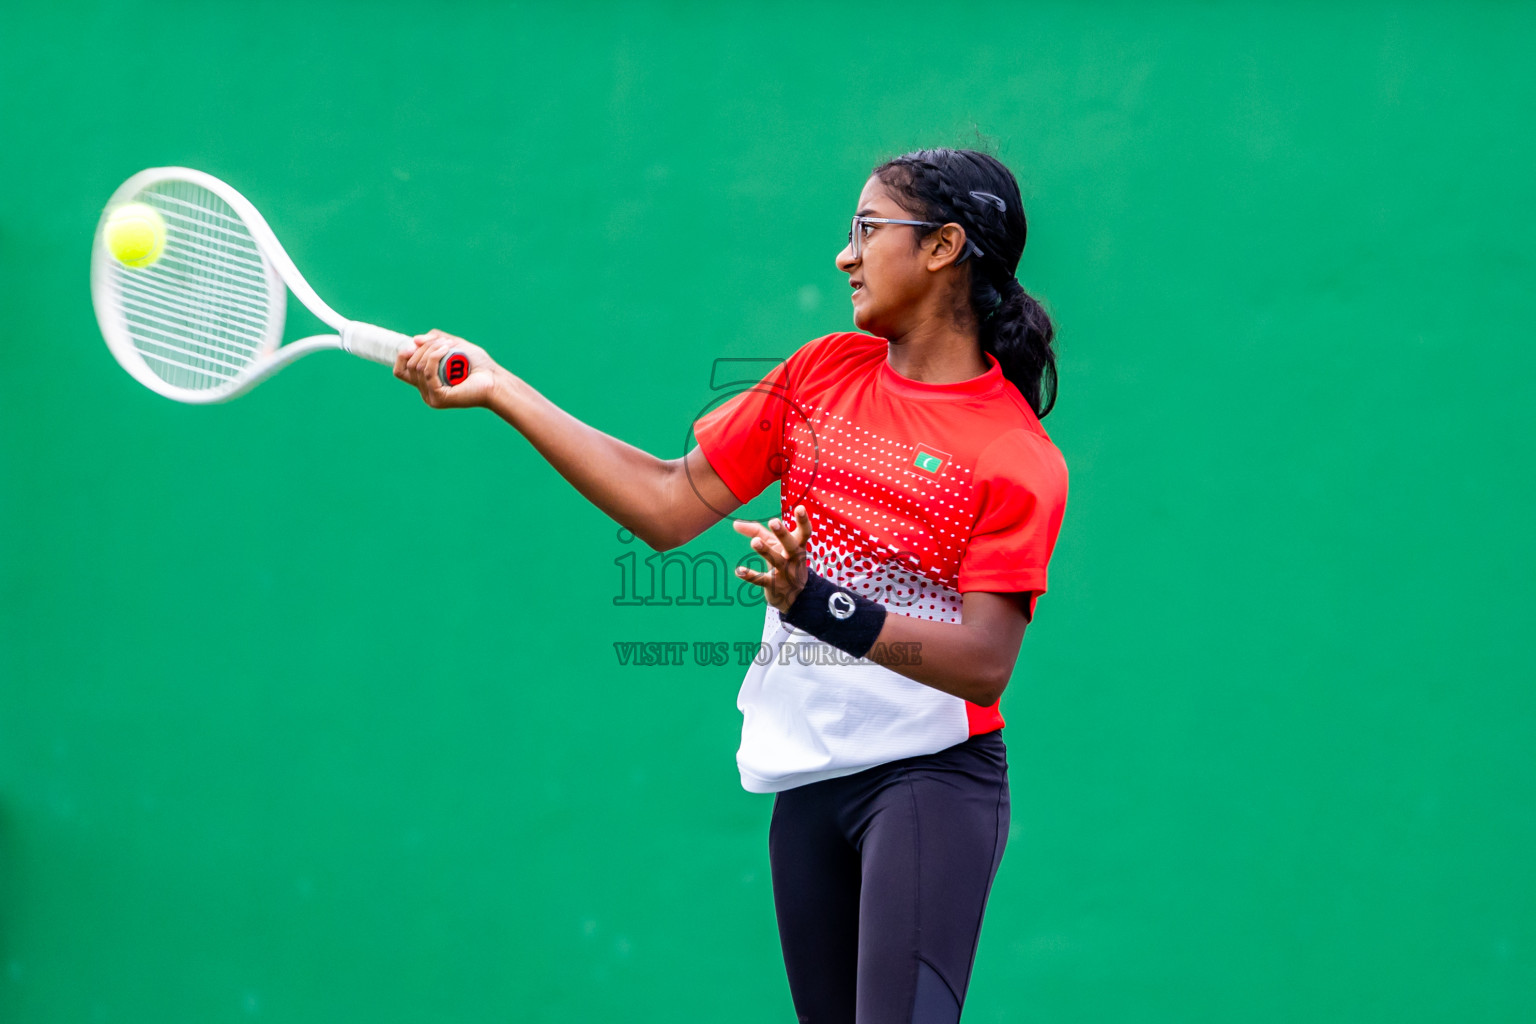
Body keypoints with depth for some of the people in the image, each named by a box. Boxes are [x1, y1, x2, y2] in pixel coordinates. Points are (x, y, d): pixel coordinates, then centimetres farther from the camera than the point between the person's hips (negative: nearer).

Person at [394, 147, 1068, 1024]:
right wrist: (500, 390, 6)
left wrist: (821, 605, -31)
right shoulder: (824, 371, 8)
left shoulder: (1021, 458, -10)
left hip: (929, 778, -6)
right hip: (808, 780, 6)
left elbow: (985, 661, -18)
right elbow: (668, 506, 9)